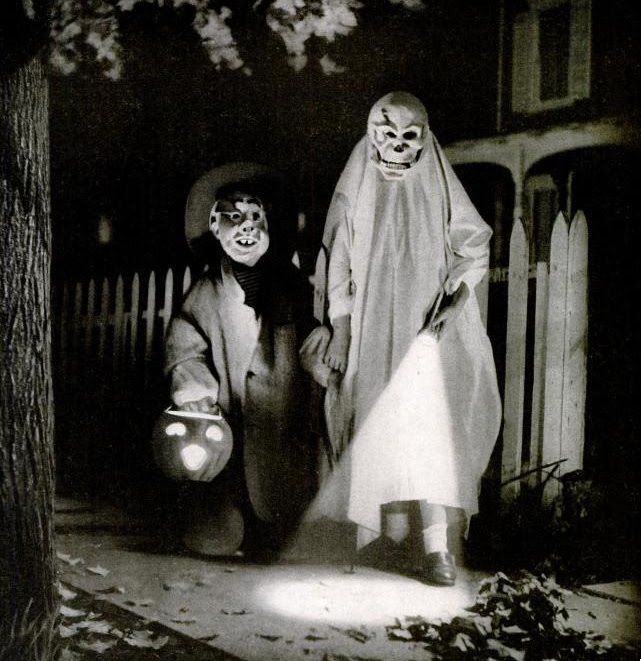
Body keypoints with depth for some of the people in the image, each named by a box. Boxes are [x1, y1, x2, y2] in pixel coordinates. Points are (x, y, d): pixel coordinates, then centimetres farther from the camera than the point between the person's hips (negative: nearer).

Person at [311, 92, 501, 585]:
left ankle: (435, 542, -14)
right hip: (372, 331, 1)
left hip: (429, 327, -1)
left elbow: (475, 253, 8)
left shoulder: (441, 192, 7)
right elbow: (339, 269, 7)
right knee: (380, 428, -1)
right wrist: (339, 334, 2)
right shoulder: (354, 194, 8)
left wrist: (455, 298, -10)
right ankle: (386, 527, 10)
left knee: (428, 424, -12)